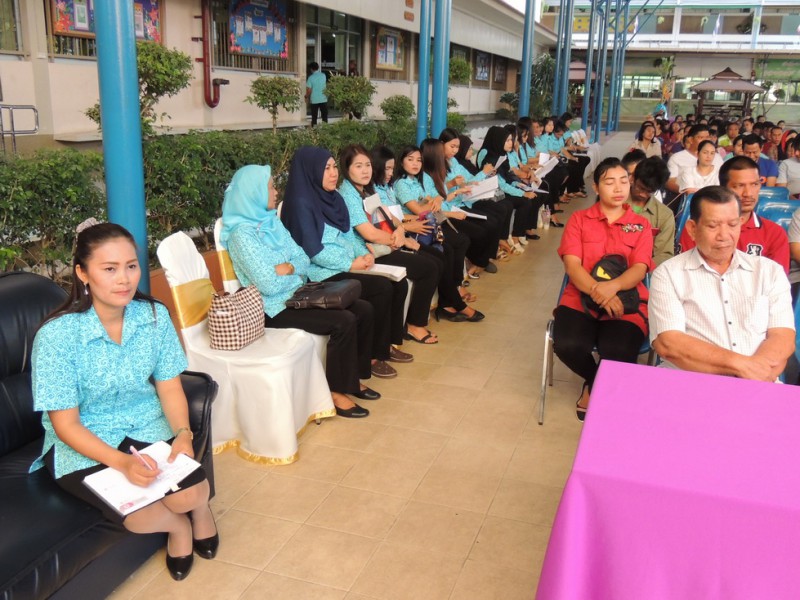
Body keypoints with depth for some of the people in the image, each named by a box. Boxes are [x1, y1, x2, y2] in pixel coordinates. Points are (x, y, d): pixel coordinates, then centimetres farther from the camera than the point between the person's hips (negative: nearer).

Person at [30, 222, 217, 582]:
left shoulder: (155, 316, -9)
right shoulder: (56, 336, -20)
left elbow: (169, 388, -2)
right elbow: (66, 425, -16)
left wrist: (183, 432, -23)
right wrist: (122, 461, -31)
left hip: (149, 428, 3)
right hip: (83, 445, -3)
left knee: (192, 493, -22)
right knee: (135, 512, -28)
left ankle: (199, 505, 19)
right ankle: (175, 521, 11)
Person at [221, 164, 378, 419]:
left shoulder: (272, 221, 10)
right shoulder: (242, 234, -16)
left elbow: (303, 258, 9)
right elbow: (269, 285, -22)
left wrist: (290, 269, -14)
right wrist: (298, 276, -5)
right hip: (275, 307, -9)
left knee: (363, 309, -2)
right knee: (343, 322, -23)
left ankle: (353, 378, 11)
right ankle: (337, 391, -7)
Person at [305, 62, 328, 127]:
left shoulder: (311, 77, -10)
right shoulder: (323, 75, 1)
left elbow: (309, 90, -11)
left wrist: (307, 97, 5)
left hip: (314, 100, -2)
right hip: (324, 99, 2)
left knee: (314, 117, 5)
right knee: (324, 116, 7)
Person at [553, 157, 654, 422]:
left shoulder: (641, 225, 13)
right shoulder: (578, 219, 12)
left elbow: (640, 268, -1)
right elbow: (572, 264, -1)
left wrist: (613, 286, -25)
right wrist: (596, 291, -21)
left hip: (627, 302, 0)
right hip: (581, 298, 1)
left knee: (618, 354, -31)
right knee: (567, 345, -30)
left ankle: (593, 388, 9)